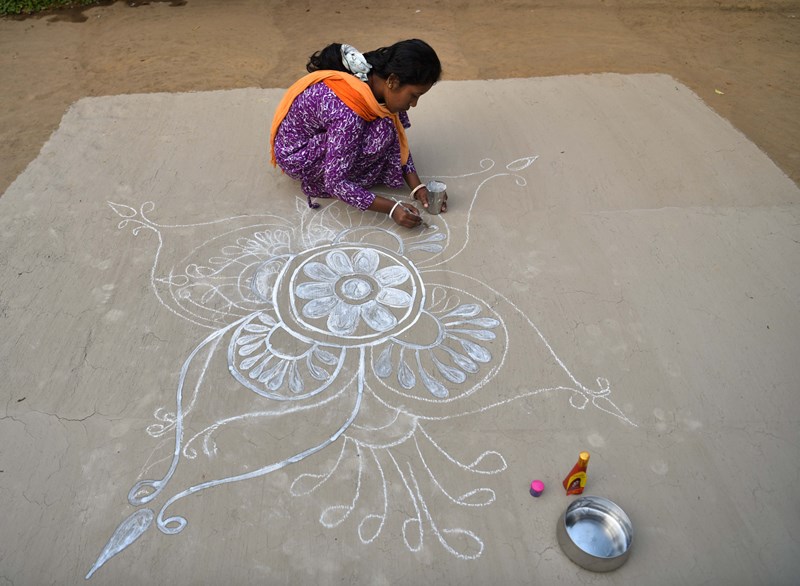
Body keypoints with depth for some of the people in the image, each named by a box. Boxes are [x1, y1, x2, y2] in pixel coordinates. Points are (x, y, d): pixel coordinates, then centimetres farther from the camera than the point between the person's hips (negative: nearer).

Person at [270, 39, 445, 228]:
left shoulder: (375, 79, -13)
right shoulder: (349, 114, -36)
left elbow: (398, 138, -2)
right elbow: (335, 183, -30)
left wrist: (416, 186, -11)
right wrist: (392, 209, -30)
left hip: (322, 131, 8)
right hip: (296, 154, -8)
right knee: (380, 134, -27)